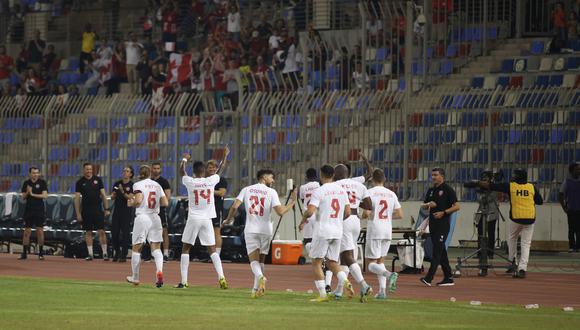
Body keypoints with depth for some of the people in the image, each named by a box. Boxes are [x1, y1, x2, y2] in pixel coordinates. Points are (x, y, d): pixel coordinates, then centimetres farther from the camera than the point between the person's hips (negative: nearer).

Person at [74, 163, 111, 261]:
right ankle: (90, 254, 10)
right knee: (88, 232, 4)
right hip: (86, 210, 0)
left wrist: (107, 209, 0)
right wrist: (78, 213, -5)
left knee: (101, 231, -6)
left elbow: (103, 195, 7)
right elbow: (77, 198, 2)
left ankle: (105, 253, 0)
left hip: (98, 209, 0)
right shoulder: (80, 182, 3)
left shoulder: (98, 179, 6)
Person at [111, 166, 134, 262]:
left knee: (125, 233, -5)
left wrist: (122, 192, -25)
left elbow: (130, 197, -12)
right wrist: (113, 195, -9)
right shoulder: (117, 184, 12)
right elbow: (112, 197, 13)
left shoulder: (132, 185, -2)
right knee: (114, 232, 2)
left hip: (127, 211, -5)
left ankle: (123, 255, -3)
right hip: (117, 210, 5)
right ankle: (116, 254, 14)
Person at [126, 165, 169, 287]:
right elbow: (165, 203, 6)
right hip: (155, 217, 4)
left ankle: (135, 277, 16)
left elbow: (138, 200, -19)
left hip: (142, 217, -4)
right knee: (156, 247, 3)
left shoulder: (138, 185, -4)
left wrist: (131, 203, 1)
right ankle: (159, 270, -24)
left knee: (136, 248, 8)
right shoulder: (157, 185, 10)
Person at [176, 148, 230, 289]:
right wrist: (226, 156, 32)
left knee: (185, 248, 8)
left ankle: (183, 281, 3)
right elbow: (221, 170, 17)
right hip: (207, 219, 1)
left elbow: (182, 171, 17)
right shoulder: (210, 181, -2)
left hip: (193, 219, -1)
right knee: (212, 249, 5)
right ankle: (221, 277, -10)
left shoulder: (190, 182, -4)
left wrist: (185, 159, 36)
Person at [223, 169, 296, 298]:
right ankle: (256, 289, 15)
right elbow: (280, 211, -10)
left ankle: (260, 276, -36)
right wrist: (292, 202, 4)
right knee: (261, 260, 15)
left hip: (250, 230, 0)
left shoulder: (246, 190, 5)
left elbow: (235, 206, -4)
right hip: (265, 230, 0)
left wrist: (229, 219, 12)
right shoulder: (271, 192, -1)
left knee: (254, 260, -5)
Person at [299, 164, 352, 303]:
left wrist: (303, 219, 2)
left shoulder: (319, 191, -11)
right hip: (337, 231, 6)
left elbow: (310, 211, -19)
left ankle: (322, 294, -3)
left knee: (316, 262, 4)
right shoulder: (342, 190, 8)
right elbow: (347, 213, 11)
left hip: (322, 230, -6)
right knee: (332, 262, 15)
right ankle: (345, 280, -13)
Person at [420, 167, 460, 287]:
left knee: (437, 250, -13)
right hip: (433, 223, 8)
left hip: (443, 224, -8)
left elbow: (456, 206, -9)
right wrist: (428, 205, -2)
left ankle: (429, 278, -21)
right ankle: (448, 278, 15)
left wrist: (443, 212, -17)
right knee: (441, 250, 10)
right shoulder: (431, 190, 16)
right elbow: (423, 206, 21)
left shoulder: (447, 190, -5)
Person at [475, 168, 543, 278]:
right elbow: (540, 202, 8)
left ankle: (512, 262, 19)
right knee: (526, 244, 5)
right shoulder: (532, 187, 1)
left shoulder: (510, 186, -3)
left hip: (516, 218, -1)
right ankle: (522, 269, -6)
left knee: (512, 239, 26)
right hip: (530, 219, 1)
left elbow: (490, 186, 0)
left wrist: (478, 182, 11)